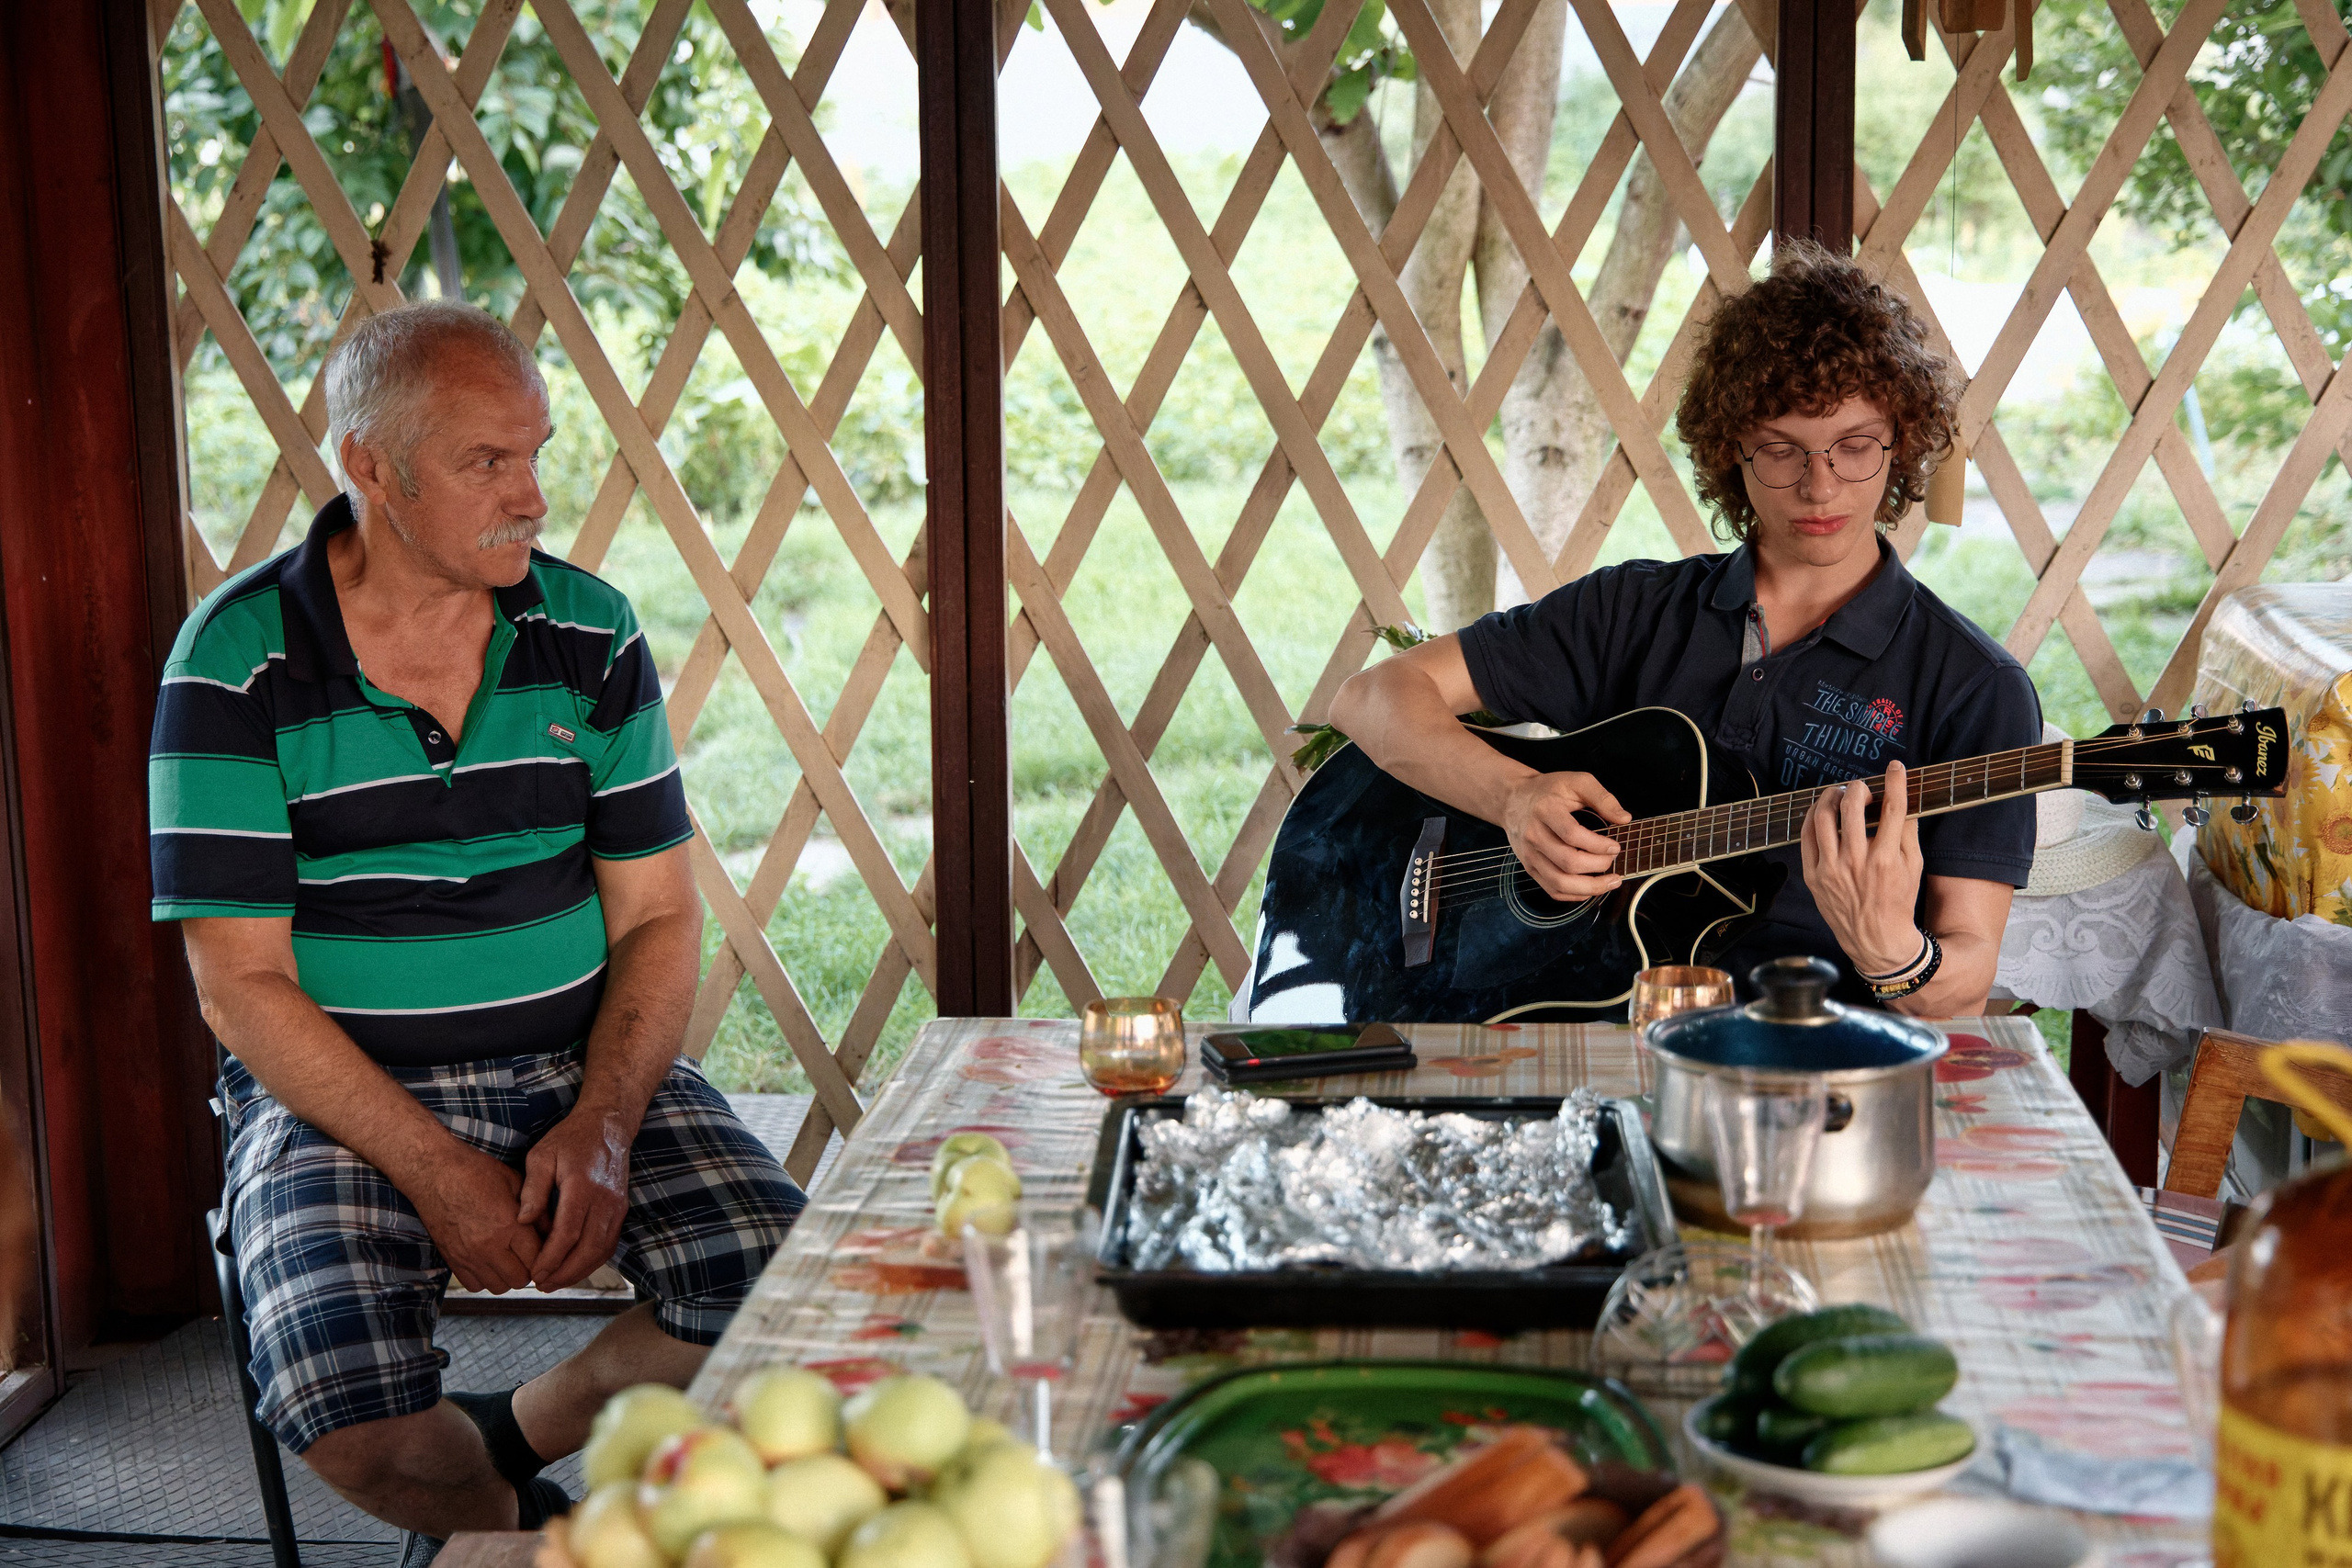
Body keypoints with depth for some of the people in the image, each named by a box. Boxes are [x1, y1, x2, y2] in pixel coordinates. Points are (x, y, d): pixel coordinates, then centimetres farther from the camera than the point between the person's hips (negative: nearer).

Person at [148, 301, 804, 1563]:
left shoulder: (592, 632, 2)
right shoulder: (235, 661, -8)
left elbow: (658, 916, 3)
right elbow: (241, 984, -9)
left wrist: (602, 1126, -14)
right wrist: (435, 1170, -18)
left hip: (583, 1066, 3)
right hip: (338, 1091, -3)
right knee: (348, 1419, -27)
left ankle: (507, 1437, 6)